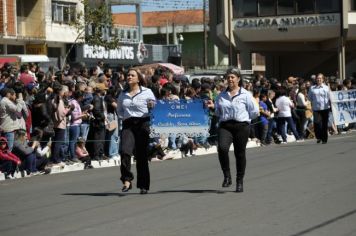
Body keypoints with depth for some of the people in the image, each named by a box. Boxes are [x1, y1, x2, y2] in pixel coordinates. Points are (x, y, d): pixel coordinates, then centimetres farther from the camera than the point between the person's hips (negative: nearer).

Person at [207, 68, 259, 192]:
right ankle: (227, 176, -9)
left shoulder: (245, 94, 1)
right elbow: (218, 112, 23)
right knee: (222, 148, -23)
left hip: (241, 126, -2)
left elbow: (255, 112, 1)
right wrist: (213, 106, 4)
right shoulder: (222, 95, 14)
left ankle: (239, 181, 19)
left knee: (240, 153, 4)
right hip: (225, 126, 2)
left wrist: (243, 118, 2)